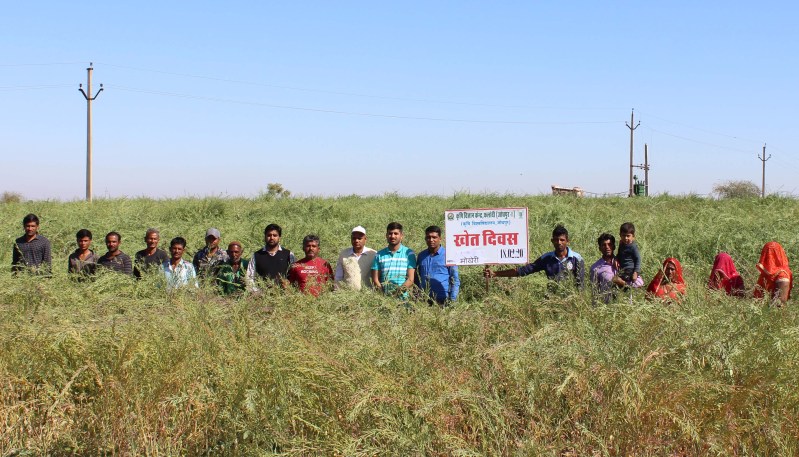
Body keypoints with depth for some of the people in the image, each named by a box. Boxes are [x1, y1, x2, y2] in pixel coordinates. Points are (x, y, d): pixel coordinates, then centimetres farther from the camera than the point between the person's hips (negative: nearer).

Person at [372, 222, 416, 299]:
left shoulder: (409, 253, 8)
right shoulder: (379, 255, 14)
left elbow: (410, 279, 3)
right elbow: (375, 279, 10)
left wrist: (398, 292, -12)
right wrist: (383, 293, -7)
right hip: (383, 297, 1)